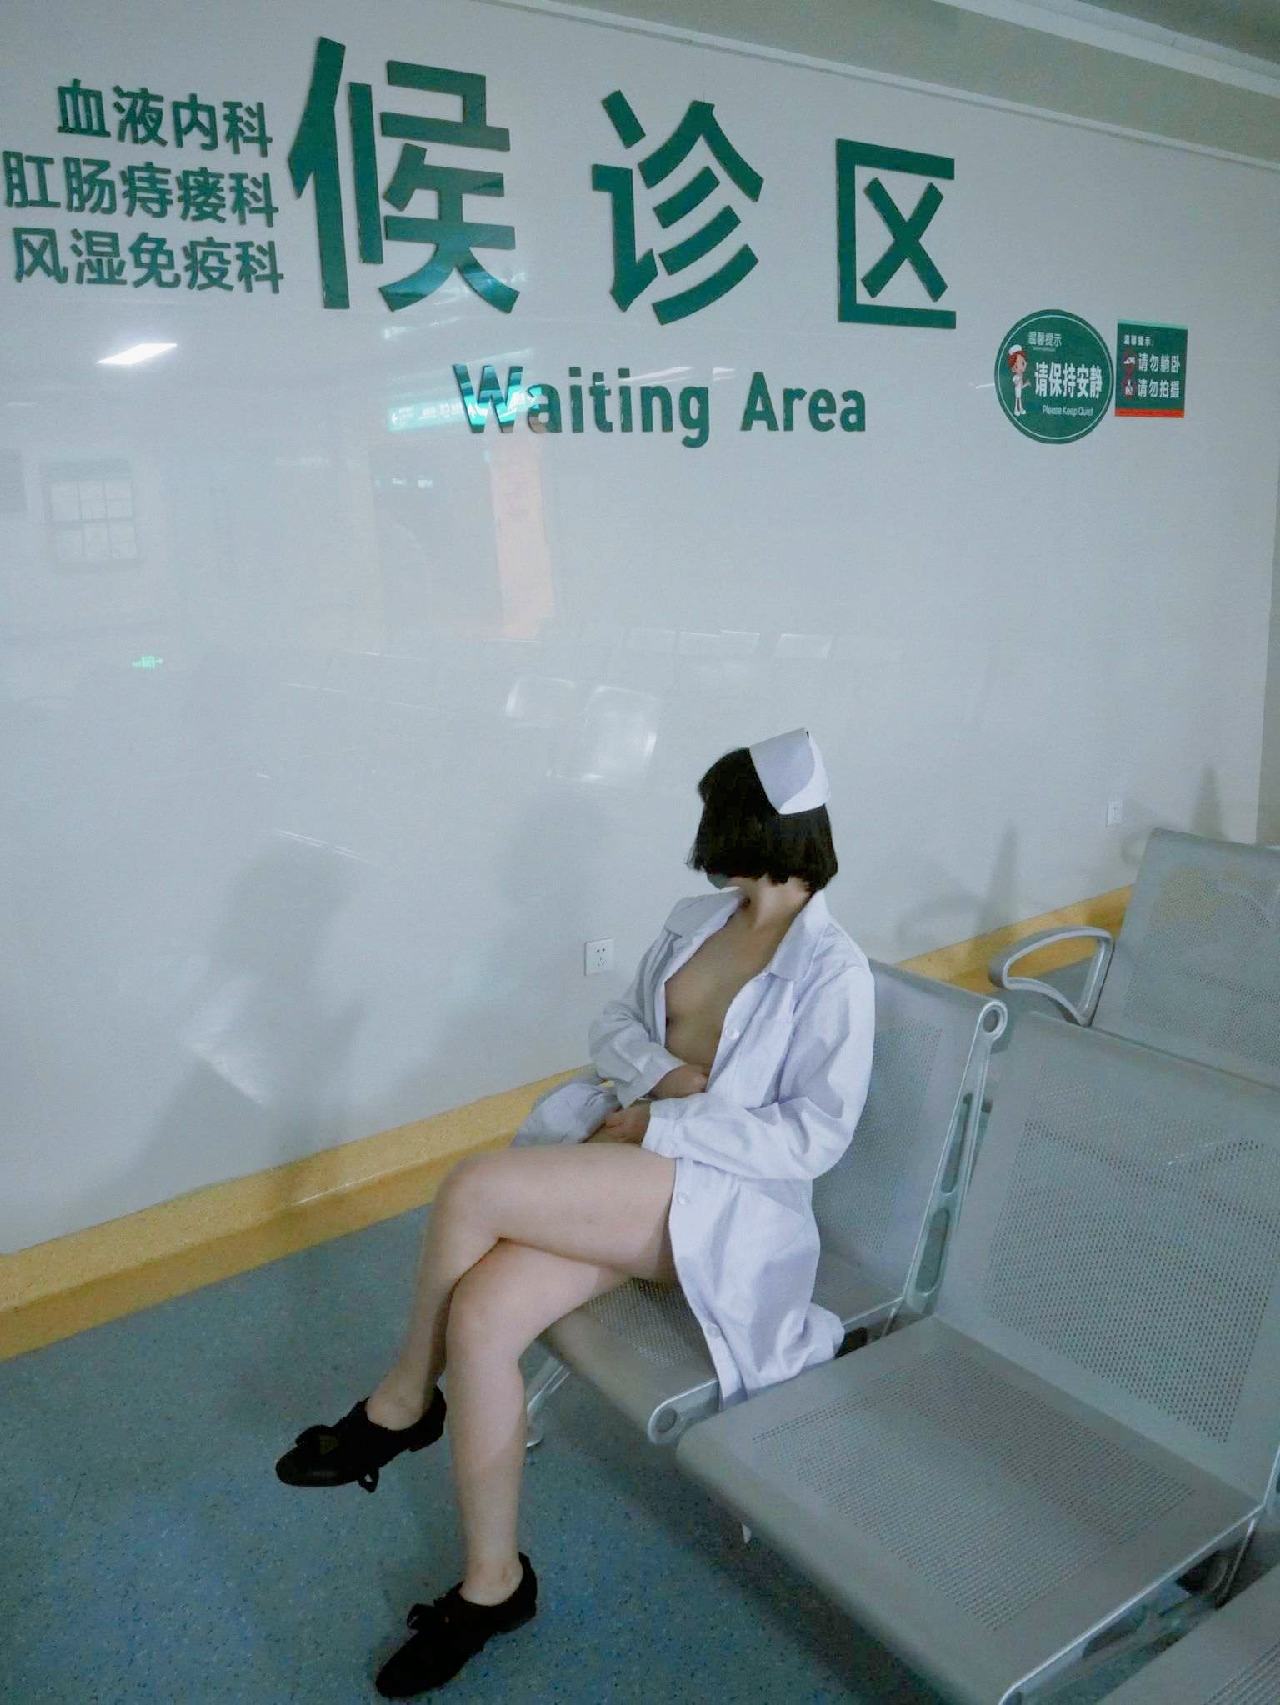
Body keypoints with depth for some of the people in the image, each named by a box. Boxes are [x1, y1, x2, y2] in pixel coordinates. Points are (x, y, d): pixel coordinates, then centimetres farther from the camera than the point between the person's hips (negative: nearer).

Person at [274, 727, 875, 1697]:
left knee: (476, 1187, -27)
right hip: (623, 1156, 6)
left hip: (719, 1196, -6)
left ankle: (403, 1403, -2)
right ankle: (494, 1583, -1)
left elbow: (814, 1136, -14)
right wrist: (657, 1071, -8)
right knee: (480, 1315, -21)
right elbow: (616, 1022, 15)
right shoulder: (695, 921, 13)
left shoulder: (833, 971, -8)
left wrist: (662, 1122, -18)